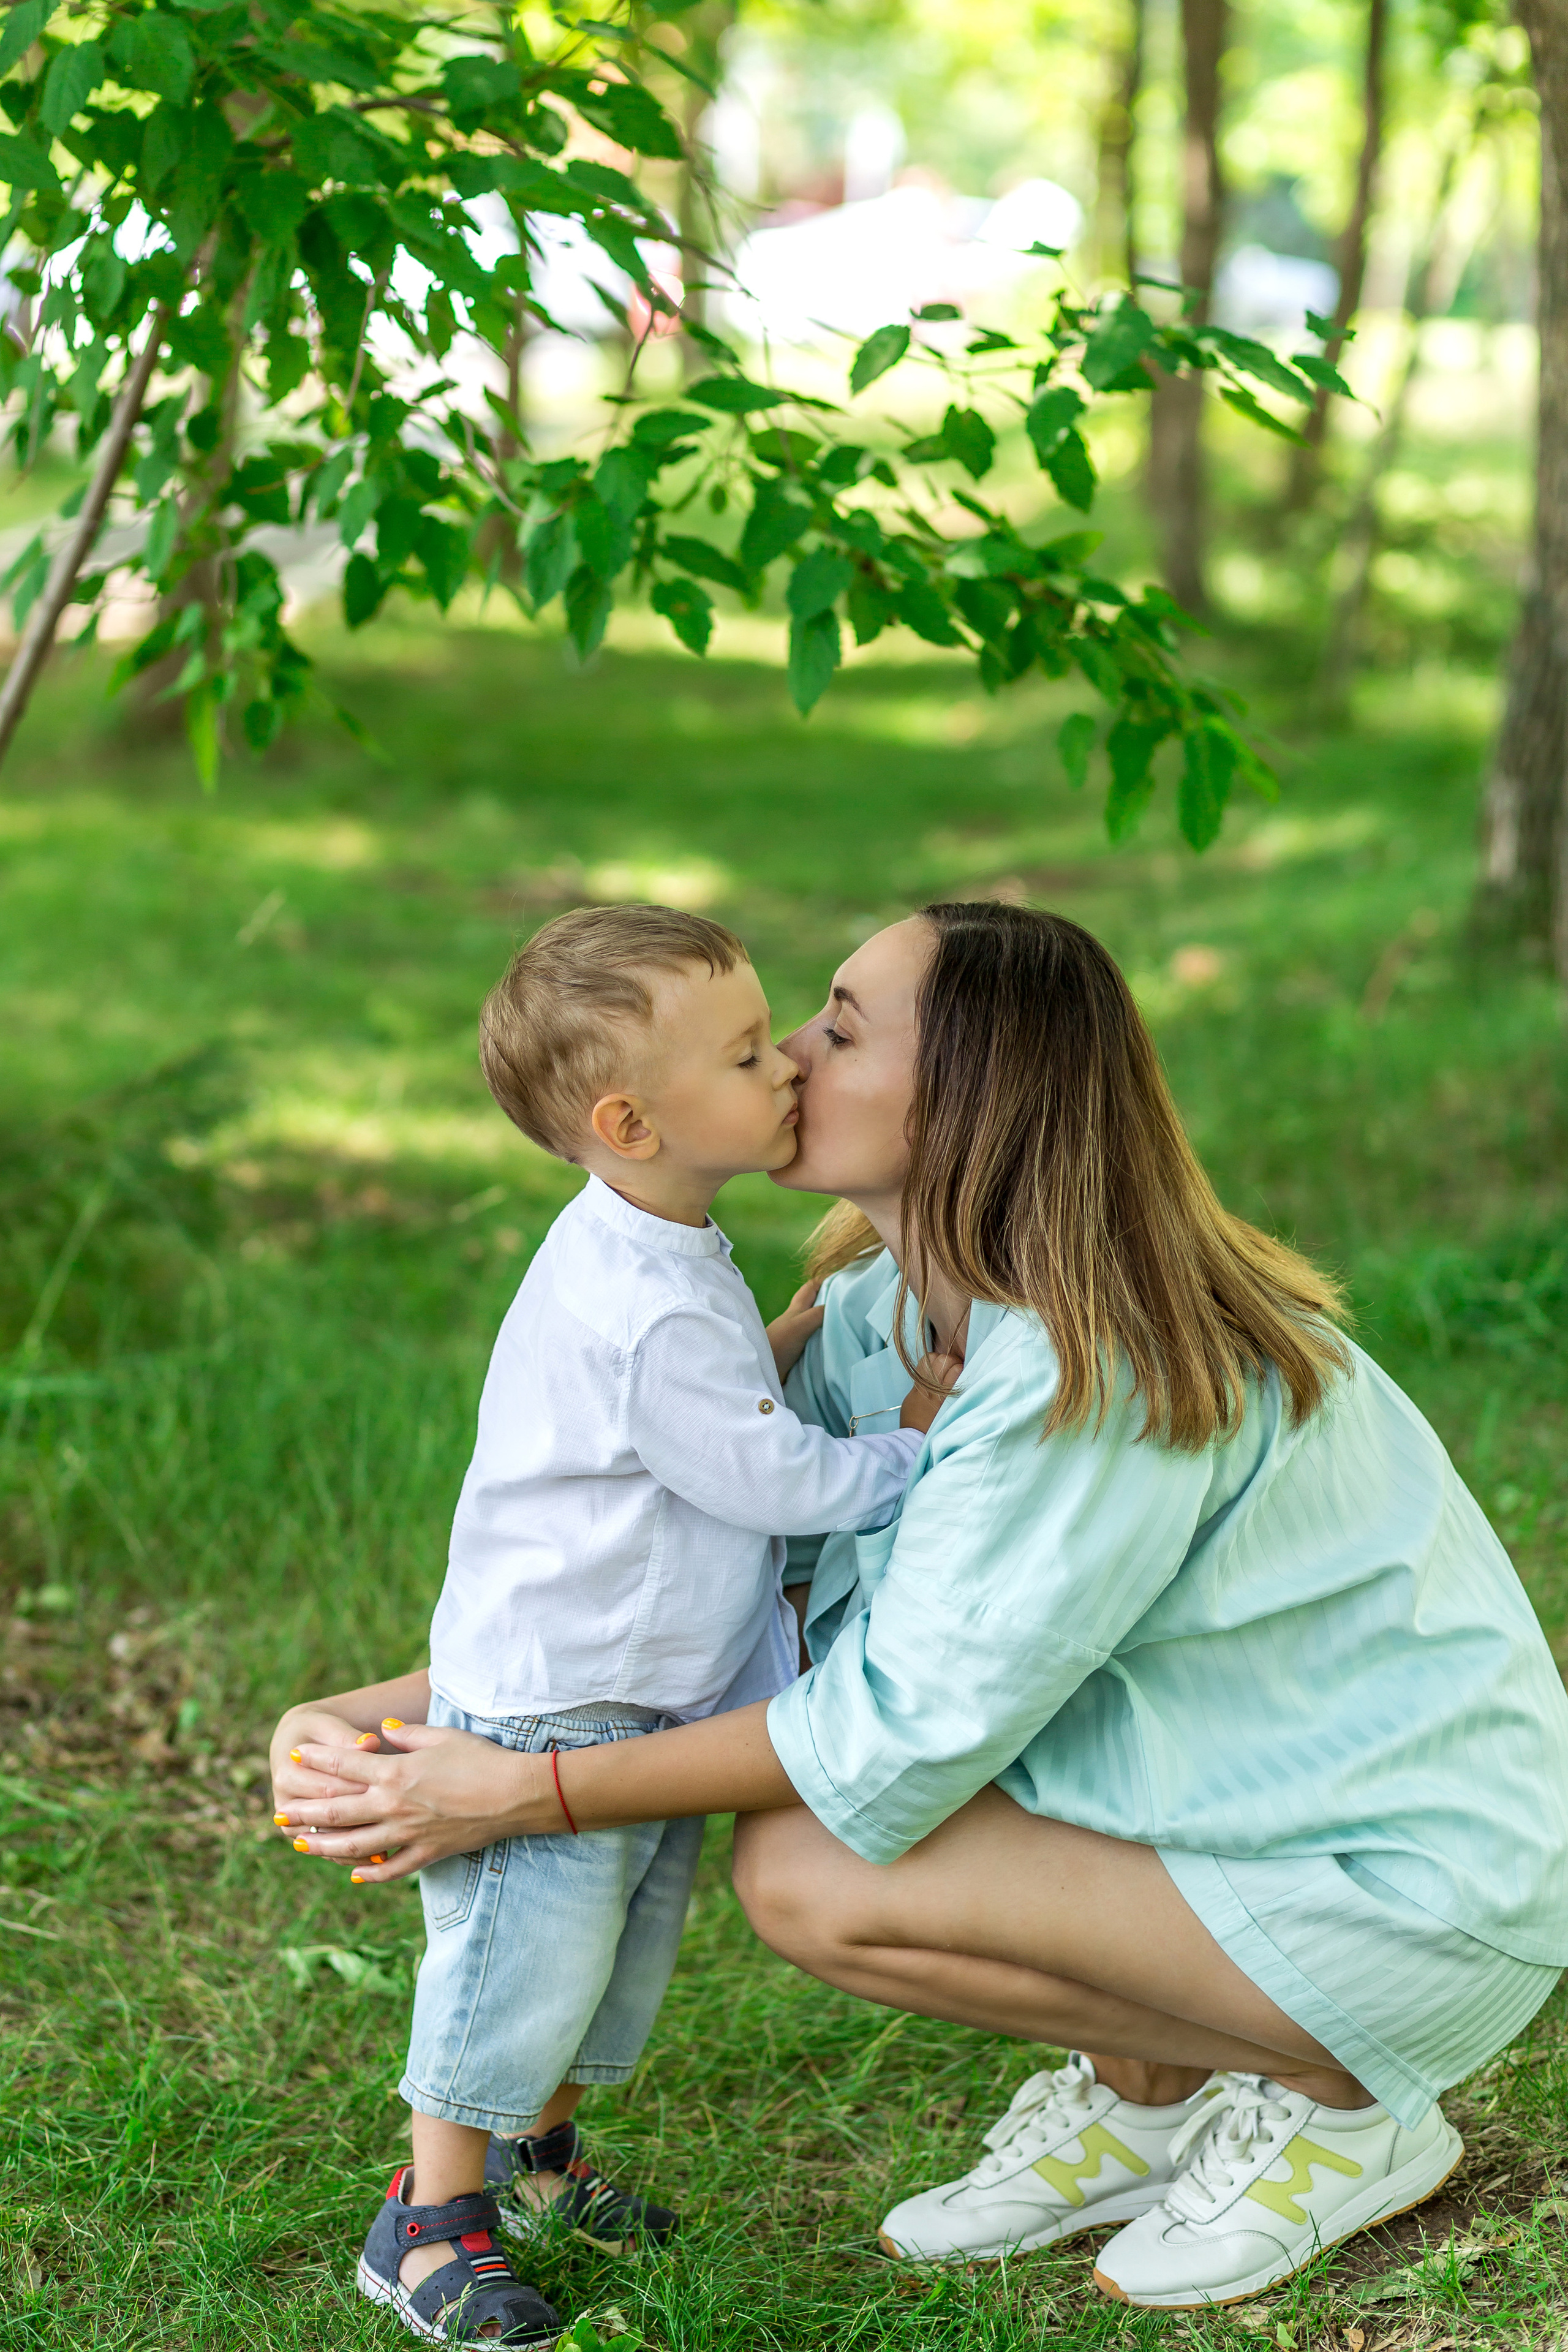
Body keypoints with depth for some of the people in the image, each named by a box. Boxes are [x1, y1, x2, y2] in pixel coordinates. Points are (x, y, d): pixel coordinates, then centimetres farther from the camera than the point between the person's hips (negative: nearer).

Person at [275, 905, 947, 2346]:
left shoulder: (666, 1257, 5)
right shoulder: (643, 1314, -29)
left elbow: (735, 1403, 19)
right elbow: (782, 1479, -21)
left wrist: (815, 1318, 6)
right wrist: (921, 1446, -9)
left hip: (656, 1707, 10)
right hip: (546, 1711, -10)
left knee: (627, 1949, 21)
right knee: (524, 1957, -2)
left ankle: (535, 2148, 41)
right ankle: (430, 2222, 14)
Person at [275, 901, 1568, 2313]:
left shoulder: (1095, 1374, -28)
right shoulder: (901, 1307, 0)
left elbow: (896, 1734, -24)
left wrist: (523, 1796, -19)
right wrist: (408, 1700, -3)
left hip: (1413, 1903, -9)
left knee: (805, 1874, -18)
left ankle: (1343, 2107, -1)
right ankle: (1142, 2096, 11)